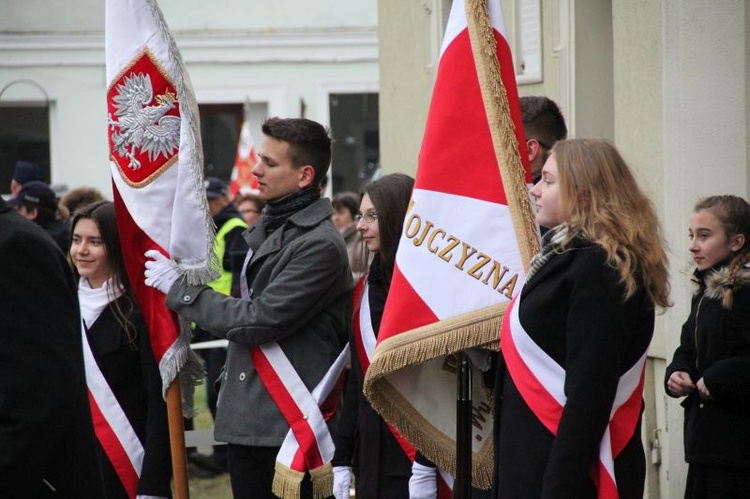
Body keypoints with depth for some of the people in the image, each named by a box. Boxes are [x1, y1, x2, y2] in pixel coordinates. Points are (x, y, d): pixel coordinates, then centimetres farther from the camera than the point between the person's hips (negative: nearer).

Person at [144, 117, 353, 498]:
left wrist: (178, 288, -8)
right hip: (244, 421, 9)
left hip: (290, 425, -9)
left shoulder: (319, 245, -14)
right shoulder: (267, 230, 15)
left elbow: (258, 321, -17)